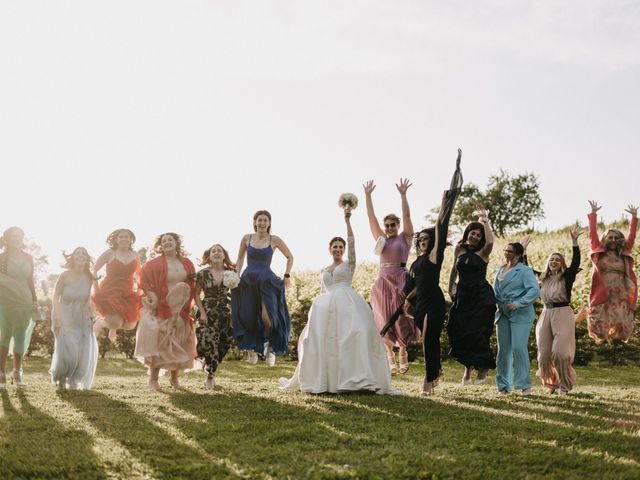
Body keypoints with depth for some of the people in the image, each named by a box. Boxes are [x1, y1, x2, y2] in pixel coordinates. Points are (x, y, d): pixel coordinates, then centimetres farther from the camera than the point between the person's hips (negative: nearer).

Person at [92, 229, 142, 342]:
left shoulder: (135, 255, 7)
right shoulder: (109, 254, -5)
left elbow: (138, 274, 22)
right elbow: (94, 270, -1)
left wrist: (140, 289, 9)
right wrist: (96, 289, -7)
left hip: (128, 294, 5)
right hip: (110, 292, -5)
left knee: (130, 325, -1)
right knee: (115, 323, -21)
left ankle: (112, 326, 34)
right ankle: (99, 323, 16)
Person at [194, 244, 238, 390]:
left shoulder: (231, 272, 3)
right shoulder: (203, 273, -1)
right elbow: (196, 294, 1)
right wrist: (202, 312, -8)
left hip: (225, 313, 2)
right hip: (208, 313, -2)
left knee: (222, 345, -1)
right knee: (209, 344, -10)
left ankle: (211, 375, 17)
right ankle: (210, 376, 8)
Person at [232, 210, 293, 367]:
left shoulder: (274, 240, 0)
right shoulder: (247, 238, 4)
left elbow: (290, 257, 11)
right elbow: (240, 258, 18)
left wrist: (287, 275, 4)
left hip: (267, 281, -2)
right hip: (247, 281, 2)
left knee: (266, 317, -18)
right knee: (248, 318, 4)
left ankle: (271, 347, 7)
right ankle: (251, 349, 25)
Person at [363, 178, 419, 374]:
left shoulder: (405, 238, 4)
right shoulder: (381, 239, 12)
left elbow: (406, 215, -6)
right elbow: (371, 217, 8)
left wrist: (403, 195, -15)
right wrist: (368, 195, 2)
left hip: (400, 279, -3)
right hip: (383, 282, 3)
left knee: (401, 315, -8)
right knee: (385, 319, 2)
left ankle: (403, 349, 12)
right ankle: (390, 354, 11)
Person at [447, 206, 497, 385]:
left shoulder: (482, 252, -2)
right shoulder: (460, 249, 9)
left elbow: (490, 241, -23)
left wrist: (484, 220, -16)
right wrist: (450, 289, 23)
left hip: (482, 296, -4)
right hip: (463, 295, 4)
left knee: (476, 332, -8)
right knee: (458, 331, 0)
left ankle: (484, 368, 9)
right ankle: (468, 366, 17)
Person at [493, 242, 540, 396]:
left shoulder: (525, 271, -6)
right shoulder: (500, 270, 16)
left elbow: (535, 290, -16)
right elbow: (496, 290, 22)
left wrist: (518, 304, -23)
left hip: (520, 314, -7)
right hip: (503, 314, 7)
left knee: (519, 347, -12)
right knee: (503, 349, 8)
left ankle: (525, 385, -4)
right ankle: (503, 385, 16)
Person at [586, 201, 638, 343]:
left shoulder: (624, 254, 13)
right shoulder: (599, 252, 7)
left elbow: (631, 237, 16)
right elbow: (593, 234, 5)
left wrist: (634, 217, 16)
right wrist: (593, 213, 5)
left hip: (621, 296, 3)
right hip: (603, 296, -3)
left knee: (622, 329, 0)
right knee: (599, 328, -10)